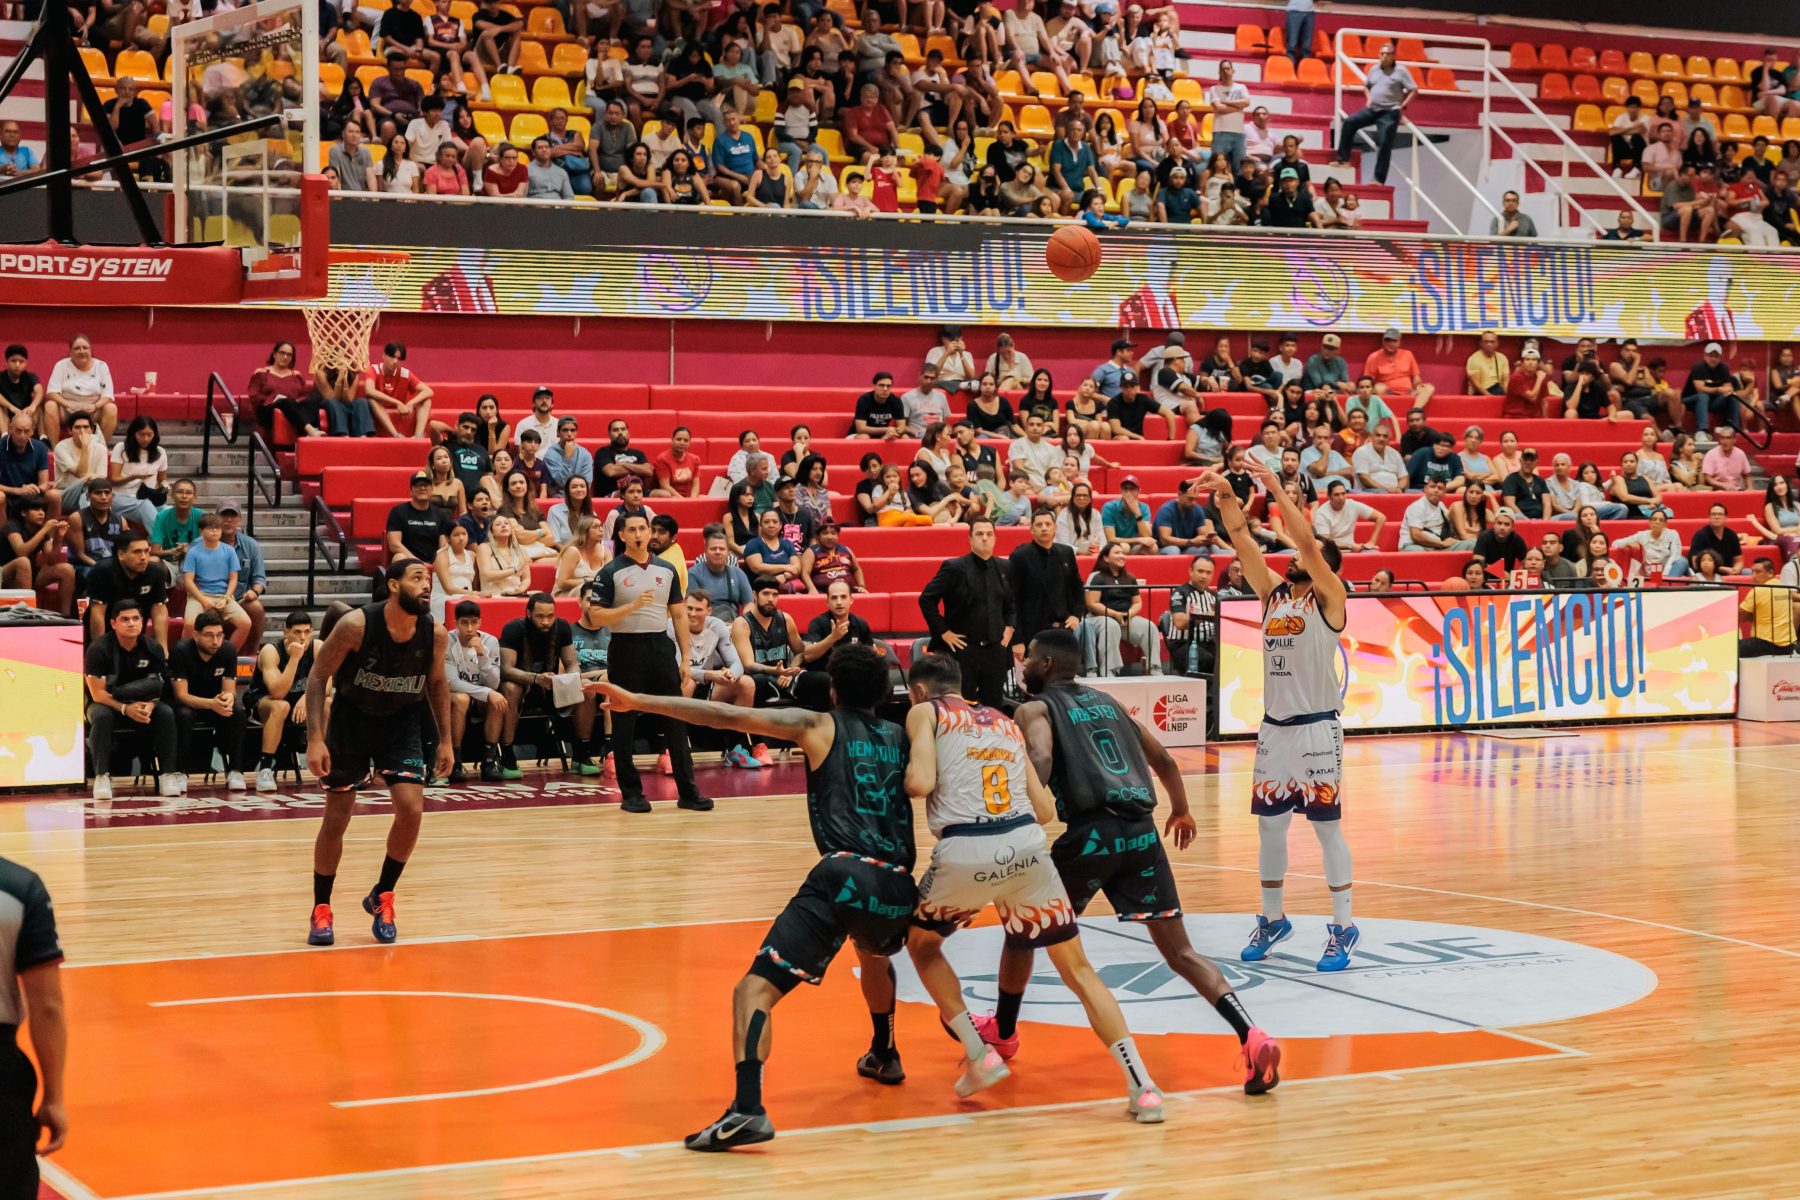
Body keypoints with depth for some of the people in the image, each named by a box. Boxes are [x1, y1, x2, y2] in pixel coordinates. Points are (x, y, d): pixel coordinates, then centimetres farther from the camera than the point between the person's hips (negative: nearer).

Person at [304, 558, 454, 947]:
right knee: (336, 819, 1)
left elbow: (437, 684, 5)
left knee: (411, 809, -12)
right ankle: (321, 910, 18)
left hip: (402, 722, 3)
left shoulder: (435, 634, -13)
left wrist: (446, 740, 4)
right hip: (351, 718, -3)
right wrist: (315, 739, -23)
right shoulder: (356, 624, -24)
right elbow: (318, 677, -16)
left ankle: (382, 897, 10)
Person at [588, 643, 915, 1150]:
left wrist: (637, 702, 4)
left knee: (755, 989, -9)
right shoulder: (902, 737, 21)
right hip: (899, 888, 6)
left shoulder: (818, 726, 11)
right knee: (873, 950, 41)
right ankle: (884, 1055, 56)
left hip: (845, 875, -6)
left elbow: (727, 716, 4)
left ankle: (748, 1109, -30)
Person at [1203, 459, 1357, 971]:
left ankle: (1342, 927, 5)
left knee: (1327, 826, -2)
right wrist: (1226, 495, -10)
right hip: (1274, 727, 6)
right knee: (1269, 824, 11)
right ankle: (1272, 918, 25)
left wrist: (1277, 489, -18)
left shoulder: (1329, 598, -5)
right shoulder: (1273, 593, 11)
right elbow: (1242, 539, 2)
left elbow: (1307, 542, -19)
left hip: (1316, 730, -6)